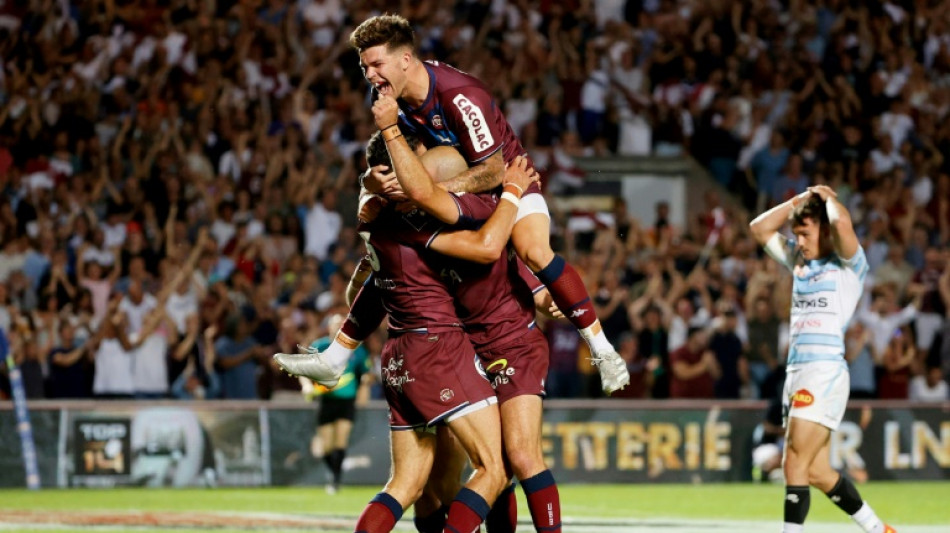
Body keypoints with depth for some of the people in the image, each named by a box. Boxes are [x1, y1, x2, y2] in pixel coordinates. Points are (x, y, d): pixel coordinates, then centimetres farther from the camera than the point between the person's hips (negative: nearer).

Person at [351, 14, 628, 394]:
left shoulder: (460, 96, -34)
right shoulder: (392, 98, -13)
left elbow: (493, 171, -32)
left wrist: (426, 189, -42)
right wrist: (378, 178, -25)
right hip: (452, 185, 8)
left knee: (534, 252, -31)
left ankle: (602, 349, -21)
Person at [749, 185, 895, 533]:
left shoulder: (848, 265, -2)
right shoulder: (800, 262, 19)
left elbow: (842, 223, -22)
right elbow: (759, 229, 24)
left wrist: (827, 198, -2)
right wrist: (800, 200, 16)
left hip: (826, 371, -8)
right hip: (797, 371, 8)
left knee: (795, 465, -15)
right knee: (817, 472, 8)